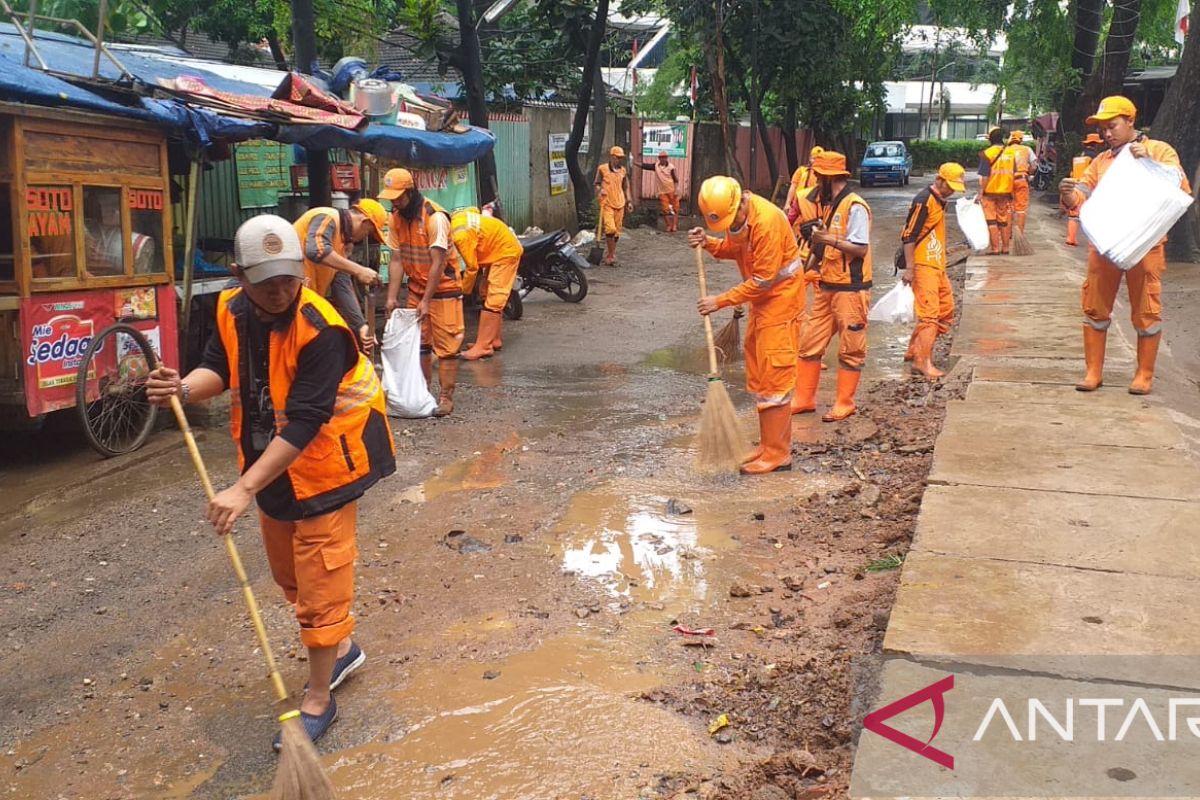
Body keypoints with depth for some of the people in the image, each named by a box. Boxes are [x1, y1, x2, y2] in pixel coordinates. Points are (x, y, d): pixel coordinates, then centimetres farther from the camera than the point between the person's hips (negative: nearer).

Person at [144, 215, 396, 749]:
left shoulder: (320, 330, -28)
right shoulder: (231, 310, -6)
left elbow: (303, 424, -32)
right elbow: (219, 368, 5)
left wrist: (243, 489, -37)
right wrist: (185, 388, -20)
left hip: (323, 468, -8)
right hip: (272, 466, 8)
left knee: (319, 583, 0)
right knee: (289, 575, 22)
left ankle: (318, 700, 17)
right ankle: (342, 650, 45)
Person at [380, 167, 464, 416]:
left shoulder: (435, 217, -22)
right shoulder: (396, 217, -2)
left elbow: (438, 263, -22)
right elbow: (396, 260, -2)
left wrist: (426, 301, -22)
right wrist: (392, 297, -8)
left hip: (443, 287, -7)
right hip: (416, 288, 7)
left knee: (446, 344, -5)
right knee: (418, 341, 12)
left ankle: (446, 397, 0)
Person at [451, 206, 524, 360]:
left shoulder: (460, 235, -25)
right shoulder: (455, 221, 0)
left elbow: (472, 267, -18)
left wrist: (463, 291, -3)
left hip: (505, 250, -10)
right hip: (502, 248, 10)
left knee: (493, 299, -13)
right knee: (487, 295, 14)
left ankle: (483, 346, -16)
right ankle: (493, 339, 20)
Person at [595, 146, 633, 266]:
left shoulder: (623, 170, 11)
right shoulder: (602, 169, -2)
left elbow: (626, 187, 18)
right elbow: (596, 184, 5)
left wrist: (629, 201, 11)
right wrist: (600, 189, -17)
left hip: (619, 204, 5)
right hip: (607, 204, -5)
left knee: (616, 232, 6)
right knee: (610, 229, -18)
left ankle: (608, 255, 19)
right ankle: (611, 256, -9)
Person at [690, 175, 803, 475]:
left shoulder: (766, 220, -27)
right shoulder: (735, 214, 0)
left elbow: (763, 281, -25)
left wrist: (720, 301, -21)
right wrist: (708, 243, -6)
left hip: (780, 296, -9)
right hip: (761, 297, 9)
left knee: (774, 375, -8)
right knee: (757, 375, 12)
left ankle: (777, 454, -2)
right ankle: (769, 444, 22)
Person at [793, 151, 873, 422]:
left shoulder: (854, 207, -14)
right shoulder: (827, 204, 12)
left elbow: (860, 249, -20)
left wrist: (829, 239, -29)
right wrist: (812, 264, 9)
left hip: (850, 289, -9)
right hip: (826, 287, 9)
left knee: (851, 349, 3)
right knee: (809, 342, 9)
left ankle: (845, 404, 13)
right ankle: (804, 399, 18)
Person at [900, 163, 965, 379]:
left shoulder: (940, 201, 16)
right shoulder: (924, 200, -14)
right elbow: (909, 235, -18)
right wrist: (909, 268, -21)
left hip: (938, 266, 10)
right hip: (922, 266, -10)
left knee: (946, 311, 14)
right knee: (929, 313, -11)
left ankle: (915, 351, 22)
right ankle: (924, 362, -7)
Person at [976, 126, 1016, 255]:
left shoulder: (987, 154, -13)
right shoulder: (1011, 152, 4)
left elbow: (984, 176, -16)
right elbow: (1014, 173, 9)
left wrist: (980, 193, -11)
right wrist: (1011, 193, 17)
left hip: (990, 192, -5)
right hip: (1005, 191, 5)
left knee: (991, 221, 1)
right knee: (1004, 220, 13)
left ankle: (995, 249, -2)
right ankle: (1005, 248, 17)